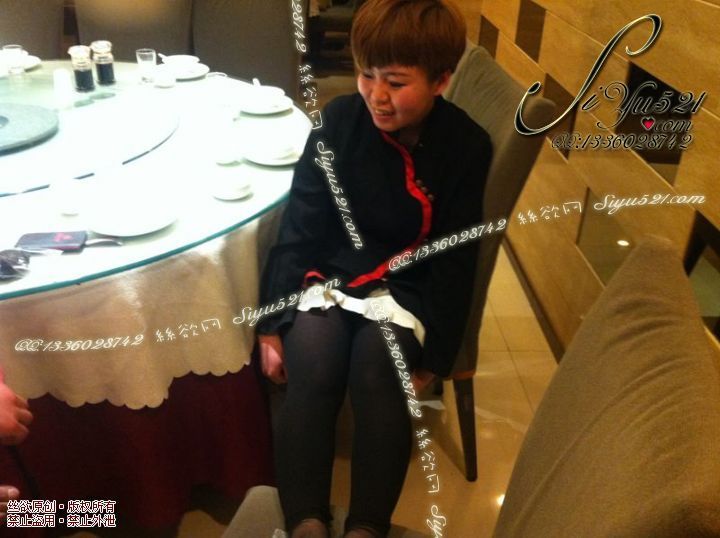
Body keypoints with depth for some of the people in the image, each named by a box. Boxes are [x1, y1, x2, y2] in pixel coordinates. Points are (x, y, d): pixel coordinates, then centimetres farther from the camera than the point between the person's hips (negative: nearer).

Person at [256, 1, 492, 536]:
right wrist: (272, 321, -6)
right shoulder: (339, 120, -7)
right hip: (329, 274, 1)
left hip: (404, 288, -1)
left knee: (377, 375, -27)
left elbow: (455, 260, -5)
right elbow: (299, 226, -4)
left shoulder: (467, 146, -8)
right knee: (310, 375, -24)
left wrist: (433, 356, -8)